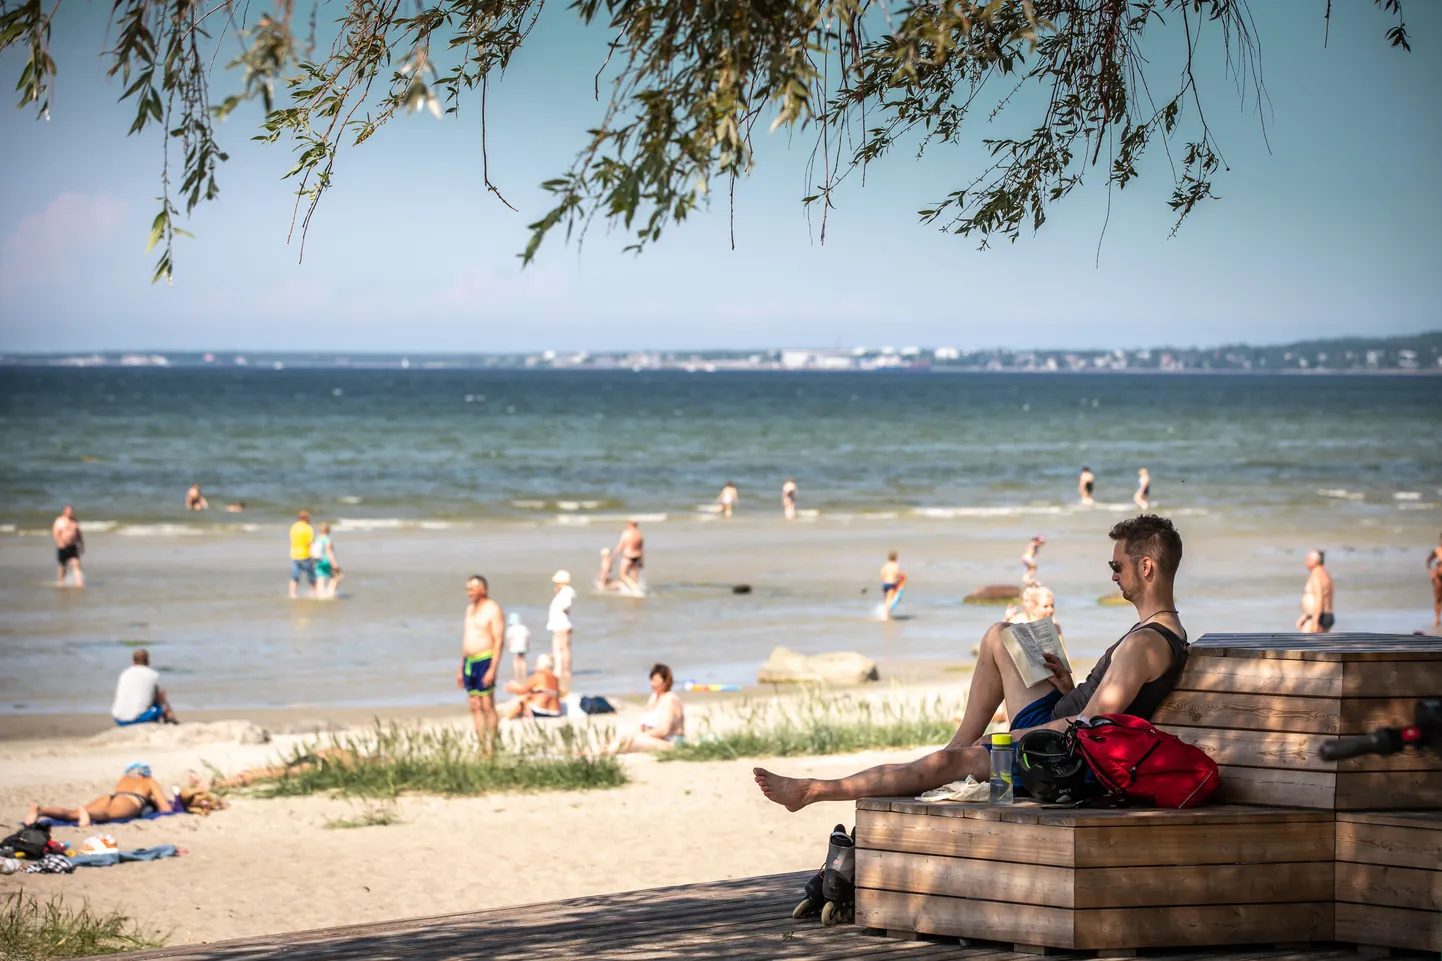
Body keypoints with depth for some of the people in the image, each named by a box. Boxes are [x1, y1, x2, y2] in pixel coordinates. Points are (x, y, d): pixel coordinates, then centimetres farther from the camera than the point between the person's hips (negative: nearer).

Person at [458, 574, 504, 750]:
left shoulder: (493, 610, -8)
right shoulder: (470, 609, 17)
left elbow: (498, 641, -13)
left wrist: (492, 669, -20)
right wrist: (461, 668, 20)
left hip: (485, 661, -8)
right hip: (469, 662, 8)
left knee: (487, 706, -7)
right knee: (475, 706, 7)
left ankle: (491, 747, -5)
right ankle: (482, 746, 10)